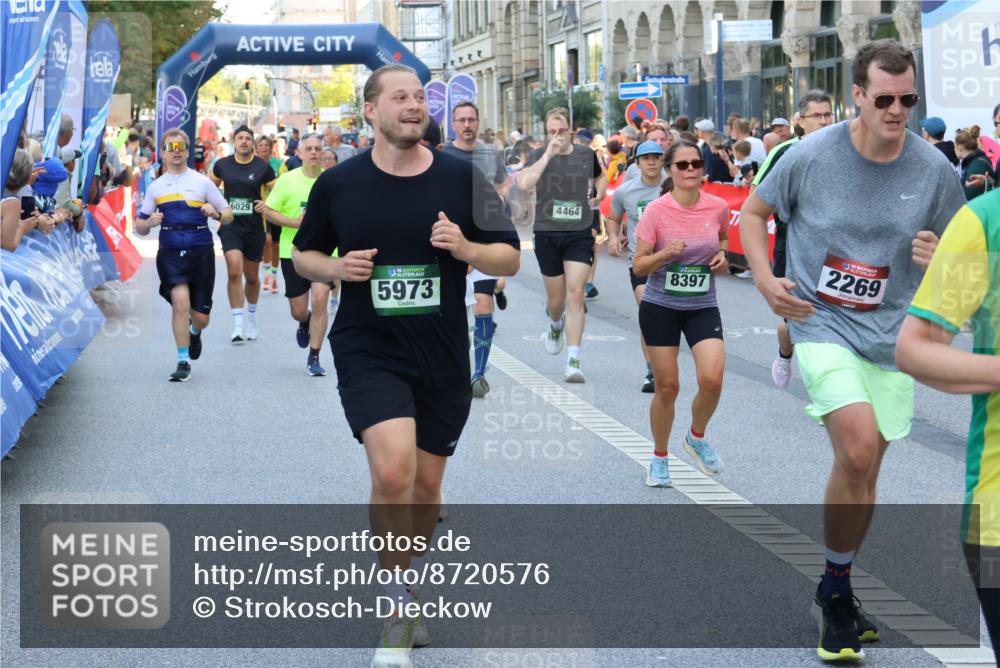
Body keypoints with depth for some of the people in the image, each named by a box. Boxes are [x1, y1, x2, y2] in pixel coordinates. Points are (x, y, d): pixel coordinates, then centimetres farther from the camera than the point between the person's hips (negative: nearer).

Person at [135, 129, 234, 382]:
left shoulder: (202, 182, 4)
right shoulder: (156, 187, 10)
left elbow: (228, 216, 5)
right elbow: (140, 228, 13)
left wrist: (215, 213, -17)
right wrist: (150, 222, -9)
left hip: (200, 253, 0)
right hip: (170, 254, 0)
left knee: (200, 317, 3)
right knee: (180, 302, -22)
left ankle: (194, 333, 42)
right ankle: (183, 363, -11)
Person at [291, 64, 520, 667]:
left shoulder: (462, 178, -2)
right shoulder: (337, 184, -2)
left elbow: (510, 259, 1)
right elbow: (304, 253, 11)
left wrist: (466, 248, -19)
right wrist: (337, 268, -10)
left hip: (444, 358, 2)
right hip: (368, 352, -2)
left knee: (426, 487, 13)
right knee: (393, 470, -22)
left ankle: (406, 589, 39)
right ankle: (398, 618, -6)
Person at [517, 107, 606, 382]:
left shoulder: (586, 154, 5)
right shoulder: (539, 155, -4)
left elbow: (600, 177, 28)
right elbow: (524, 183, -26)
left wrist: (599, 195, 11)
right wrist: (548, 154, -24)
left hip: (580, 235, 0)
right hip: (547, 235, 0)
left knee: (576, 294, -12)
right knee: (556, 299, 11)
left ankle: (573, 360, -13)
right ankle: (556, 323, 49)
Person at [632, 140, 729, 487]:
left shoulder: (718, 207, -5)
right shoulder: (657, 210, -12)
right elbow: (638, 266, -9)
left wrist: (722, 256, -2)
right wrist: (665, 253, -27)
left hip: (703, 306, 2)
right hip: (660, 306, -2)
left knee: (712, 379, -16)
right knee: (667, 386, 1)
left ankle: (697, 437, 15)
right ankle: (659, 458, 24)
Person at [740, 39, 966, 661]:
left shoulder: (935, 169, -6)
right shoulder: (810, 155, -10)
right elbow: (754, 211, 6)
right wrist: (765, 278, -9)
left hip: (891, 334, 3)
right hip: (823, 324, -3)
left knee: (863, 470, 12)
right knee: (859, 448, -23)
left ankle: (838, 591, 33)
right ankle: (837, 588, -3)